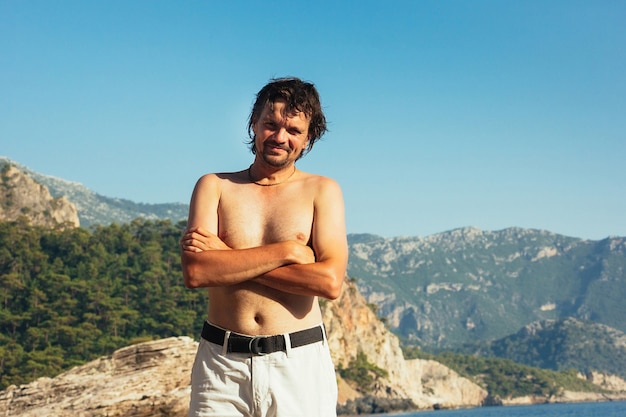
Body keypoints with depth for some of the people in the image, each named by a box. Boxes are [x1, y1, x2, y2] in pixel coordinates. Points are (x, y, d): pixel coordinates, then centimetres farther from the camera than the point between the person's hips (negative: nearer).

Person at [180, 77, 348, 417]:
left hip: (299, 362, 0)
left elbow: (330, 282, -9)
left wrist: (227, 257, -7)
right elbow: (195, 272, -8)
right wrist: (286, 252, -11)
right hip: (222, 363, 1)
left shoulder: (322, 191, 6)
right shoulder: (214, 187, 8)